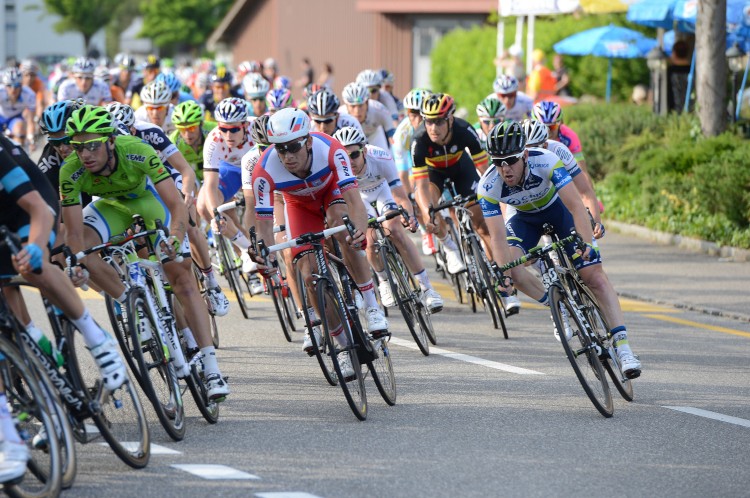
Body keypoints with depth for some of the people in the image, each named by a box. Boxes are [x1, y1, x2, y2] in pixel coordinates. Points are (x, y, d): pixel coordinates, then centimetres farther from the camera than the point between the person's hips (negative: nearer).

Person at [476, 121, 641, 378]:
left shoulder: (545, 161, -36)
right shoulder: (488, 186, -32)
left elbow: (575, 205, -41)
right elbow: (498, 236, -33)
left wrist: (587, 243, -54)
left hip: (557, 209, -2)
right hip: (523, 218, 2)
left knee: (595, 276, -13)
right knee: (510, 263, -27)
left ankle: (623, 347, -14)